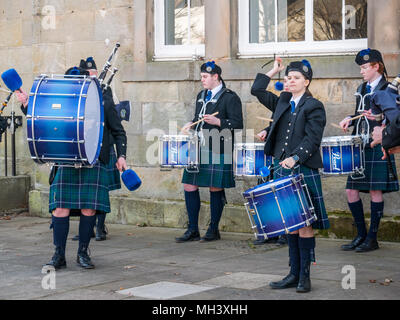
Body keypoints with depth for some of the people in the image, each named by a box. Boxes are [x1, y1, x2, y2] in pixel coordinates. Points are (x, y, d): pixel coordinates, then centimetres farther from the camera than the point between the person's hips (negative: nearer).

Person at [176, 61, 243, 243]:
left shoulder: (230, 97, -6)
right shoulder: (201, 96, 17)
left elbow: (238, 123, -10)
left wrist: (217, 122, -22)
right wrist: (191, 124, 7)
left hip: (217, 152, -7)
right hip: (198, 149, 7)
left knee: (215, 189, 0)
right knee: (189, 187, 4)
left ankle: (214, 230, 13)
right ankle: (193, 230, 12)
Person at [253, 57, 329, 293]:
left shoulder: (314, 107, -3)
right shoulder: (283, 102, 15)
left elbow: (312, 138, -13)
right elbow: (257, 90, 23)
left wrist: (295, 158, -25)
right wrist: (273, 71, 18)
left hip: (304, 171, -6)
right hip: (282, 170, 6)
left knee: (305, 224, -4)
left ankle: (305, 276, 2)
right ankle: (294, 274, 14)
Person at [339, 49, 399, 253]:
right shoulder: (361, 89, 17)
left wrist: (382, 131, -24)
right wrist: (349, 120, 5)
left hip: (377, 147, -7)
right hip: (359, 147, 7)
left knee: (375, 191, -2)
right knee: (351, 190, 5)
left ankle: (372, 238, 6)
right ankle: (361, 235, 16)